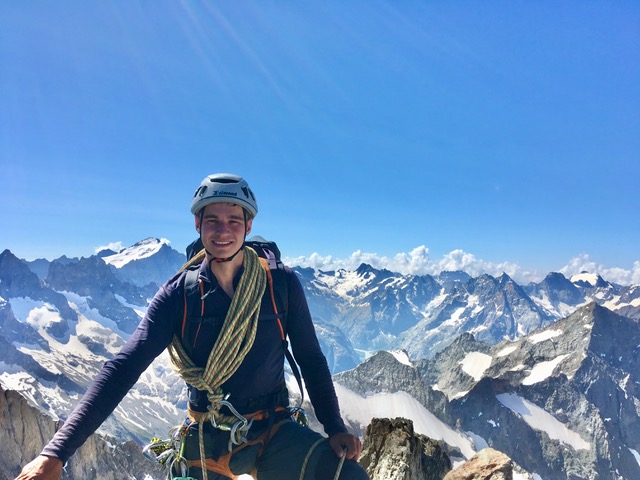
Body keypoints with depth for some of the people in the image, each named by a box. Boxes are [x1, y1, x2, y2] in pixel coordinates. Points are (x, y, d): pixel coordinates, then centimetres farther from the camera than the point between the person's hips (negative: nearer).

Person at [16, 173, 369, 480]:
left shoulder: (282, 284, -9)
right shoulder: (179, 294, -8)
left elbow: (311, 360, -2)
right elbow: (123, 368, -12)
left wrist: (336, 429, -10)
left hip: (272, 433, 0)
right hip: (205, 441, 1)